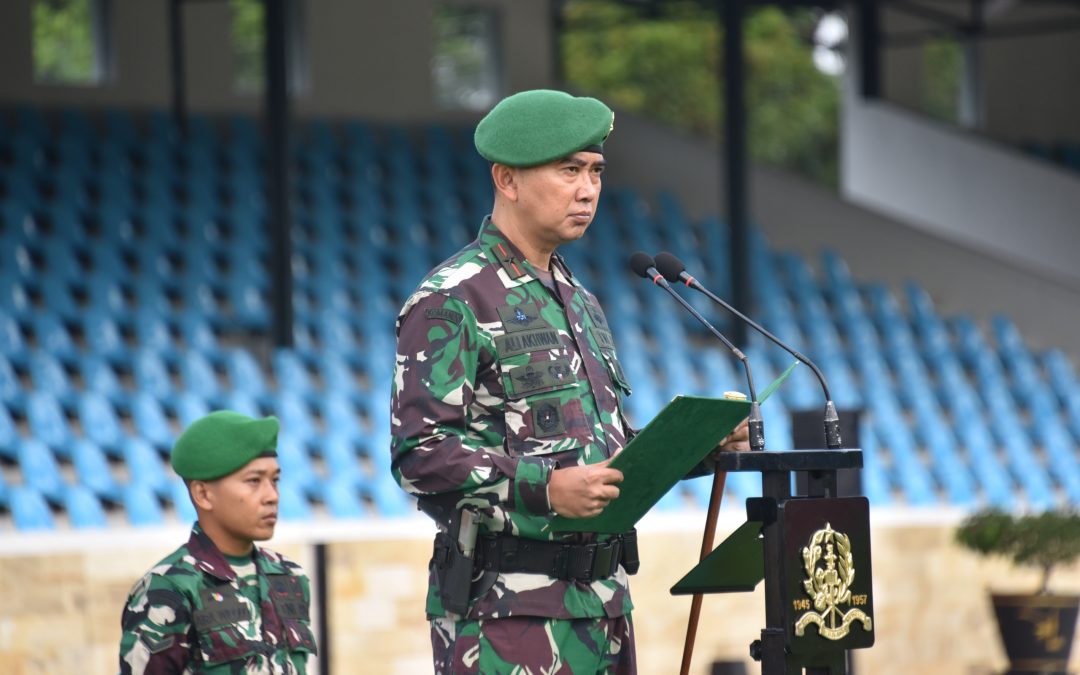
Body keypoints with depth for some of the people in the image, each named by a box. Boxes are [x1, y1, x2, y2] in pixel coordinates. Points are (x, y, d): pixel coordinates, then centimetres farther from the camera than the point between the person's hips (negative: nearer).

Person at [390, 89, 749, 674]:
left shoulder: (578, 301, 21)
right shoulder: (449, 302, -7)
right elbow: (419, 452, -16)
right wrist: (546, 488, -26)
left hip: (603, 602, 8)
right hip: (506, 608, -8)